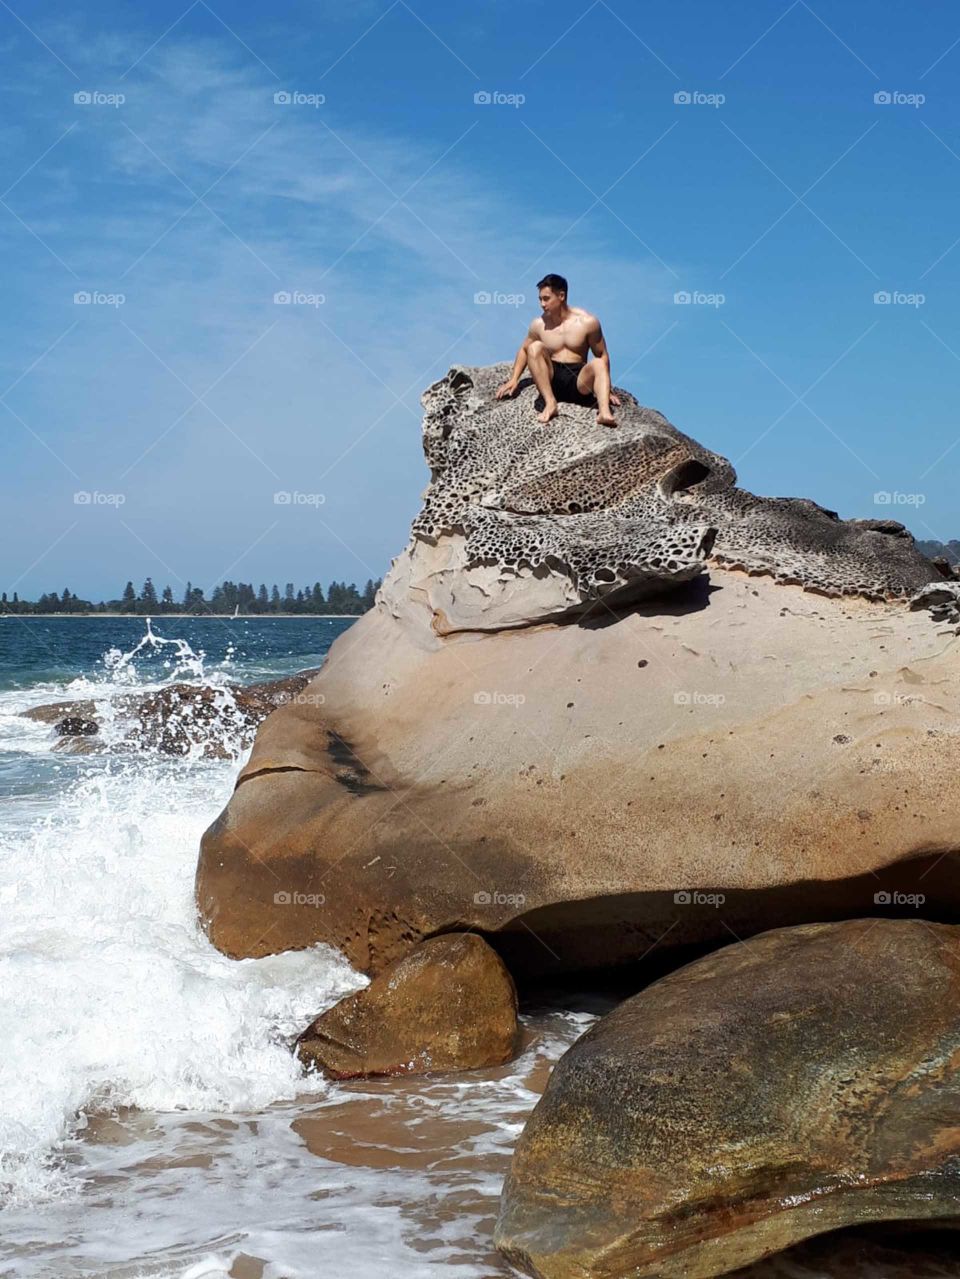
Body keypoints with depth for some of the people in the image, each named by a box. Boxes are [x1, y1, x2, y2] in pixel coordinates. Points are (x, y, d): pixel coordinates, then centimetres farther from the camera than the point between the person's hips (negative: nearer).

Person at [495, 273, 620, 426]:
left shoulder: (587, 322, -3)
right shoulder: (539, 324, 3)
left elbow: (602, 355, 2)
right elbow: (524, 350, 18)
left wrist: (606, 389, -4)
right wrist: (513, 379, 8)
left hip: (579, 381, -1)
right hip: (551, 379, 1)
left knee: (597, 363, -31)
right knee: (535, 347, -22)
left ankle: (604, 412, -56)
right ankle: (550, 403, -33)